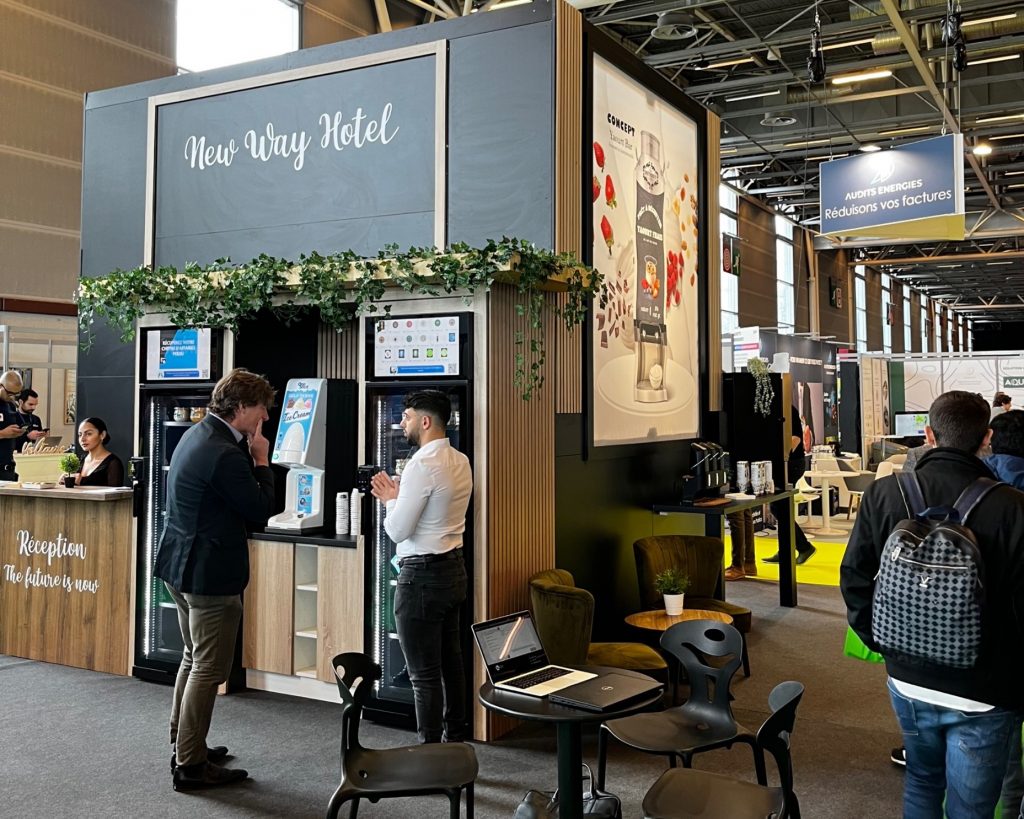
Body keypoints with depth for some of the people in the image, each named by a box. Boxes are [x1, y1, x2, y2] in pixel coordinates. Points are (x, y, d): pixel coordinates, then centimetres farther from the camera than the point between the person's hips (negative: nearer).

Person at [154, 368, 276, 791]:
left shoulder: (198, 434, 7)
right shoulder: (225, 454, -25)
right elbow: (261, 509, -17)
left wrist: (250, 457, 2)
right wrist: (261, 460, -10)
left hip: (181, 564, 11)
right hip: (209, 572, -11)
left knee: (194, 658, 23)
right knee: (208, 669, 1)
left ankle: (183, 744, 36)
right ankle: (190, 766, 11)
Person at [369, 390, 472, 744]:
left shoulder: (422, 465, -19)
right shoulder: (460, 461, 8)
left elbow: (397, 530, -18)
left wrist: (389, 500, -1)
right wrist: (397, 496, 9)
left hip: (422, 575, -9)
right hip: (453, 569, 9)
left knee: (424, 674, -1)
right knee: (451, 663, 17)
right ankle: (455, 745, 28)